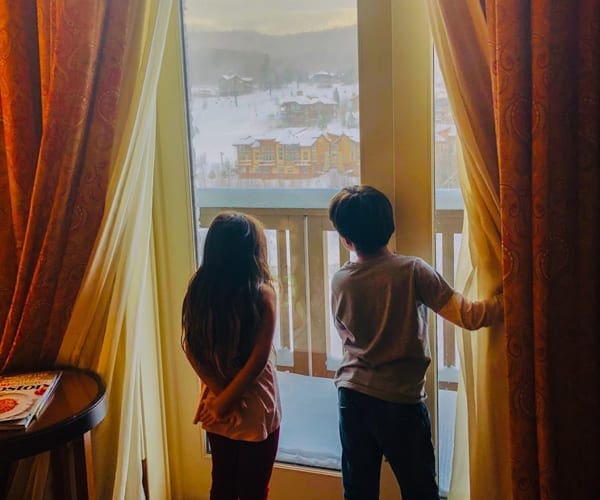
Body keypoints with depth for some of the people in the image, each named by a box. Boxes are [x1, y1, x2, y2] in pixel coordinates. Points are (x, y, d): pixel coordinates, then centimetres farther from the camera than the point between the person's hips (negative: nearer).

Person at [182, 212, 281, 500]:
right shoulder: (261, 294, -18)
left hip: (216, 404, 5)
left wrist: (220, 392, -7)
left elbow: (191, 350, -4)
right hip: (254, 408, -5)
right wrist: (227, 400, -14)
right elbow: (258, 359, -21)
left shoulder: (198, 290, -4)